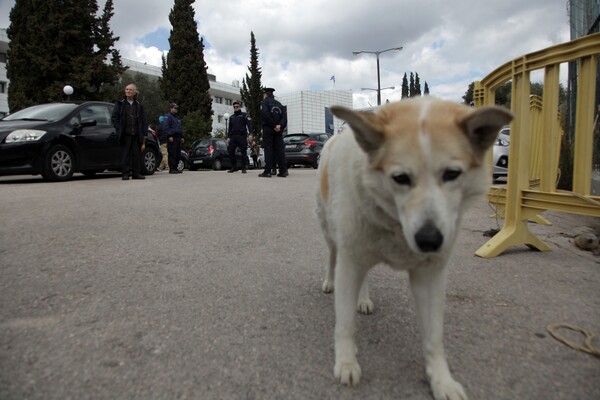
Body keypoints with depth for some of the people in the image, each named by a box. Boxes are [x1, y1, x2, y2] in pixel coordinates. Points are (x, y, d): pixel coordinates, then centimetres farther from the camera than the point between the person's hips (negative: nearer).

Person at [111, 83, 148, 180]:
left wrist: (144, 133, 4)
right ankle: (125, 173, 2)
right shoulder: (120, 104, 8)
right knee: (125, 154, -2)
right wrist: (119, 129, -7)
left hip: (136, 134, 2)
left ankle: (136, 173, 9)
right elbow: (114, 117, 5)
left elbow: (143, 120, 12)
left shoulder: (139, 105, 14)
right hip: (125, 134, -2)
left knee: (137, 153, 3)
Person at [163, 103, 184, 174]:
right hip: (172, 139, -9)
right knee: (172, 154, -10)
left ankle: (175, 168, 14)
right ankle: (171, 169, -8)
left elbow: (180, 128, 29)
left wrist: (182, 137, 20)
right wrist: (170, 136, -21)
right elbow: (165, 127, -14)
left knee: (178, 155, 8)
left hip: (178, 138, 9)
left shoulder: (177, 117, 25)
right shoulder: (168, 117, -4)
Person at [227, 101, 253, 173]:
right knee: (230, 151, -4)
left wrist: (250, 133, -17)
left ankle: (244, 168, 1)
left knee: (243, 152, -5)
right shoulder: (231, 117, 23)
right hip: (233, 137, 5)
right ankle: (234, 167, 7)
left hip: (242, 136, -5)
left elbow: (249, 124, -4)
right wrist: (228, 137, 16)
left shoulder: (244, 115, 6)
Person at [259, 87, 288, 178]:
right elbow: (284, 117, 7)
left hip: (268, 128, -5)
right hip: (279, 130, 5)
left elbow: (265, 115, -16)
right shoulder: (279, 104, 20)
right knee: (279, 149, 5)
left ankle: (267, 171, -9)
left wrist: (273, 125, -14)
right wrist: (280, 125, -7)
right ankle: (283, 171, 2)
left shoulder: (265, 102, 2)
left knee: (268, 149, -5)